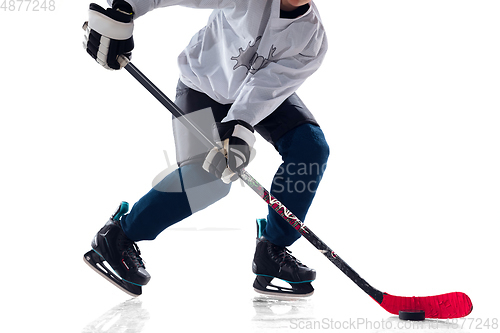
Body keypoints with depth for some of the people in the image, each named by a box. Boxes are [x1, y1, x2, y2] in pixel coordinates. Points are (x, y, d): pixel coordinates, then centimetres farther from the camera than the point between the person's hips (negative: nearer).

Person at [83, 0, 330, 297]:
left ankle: (272, 251, -4)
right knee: (206, 179, -19)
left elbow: (266, 87, -34)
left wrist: (239, 128, -49)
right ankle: (118, 237, -1)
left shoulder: (312, 39, -24)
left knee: (311, 148, -16)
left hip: (267, 91, 4)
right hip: (205, 85, -4)